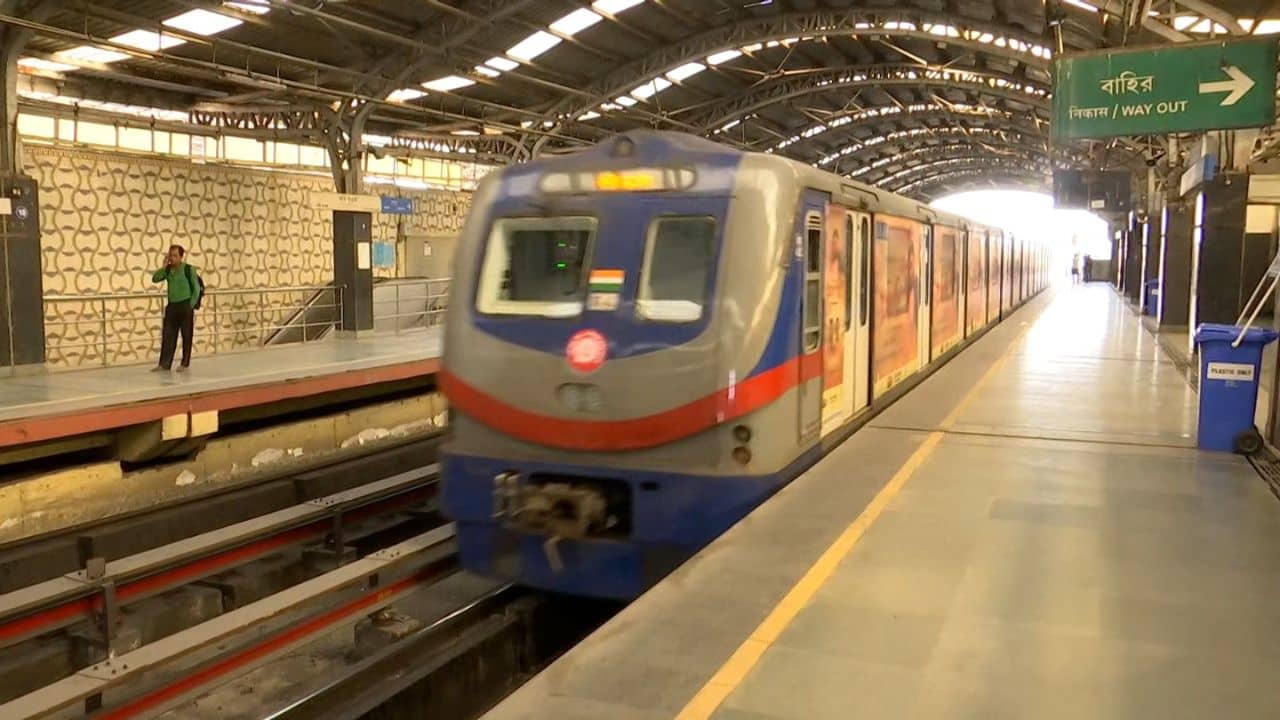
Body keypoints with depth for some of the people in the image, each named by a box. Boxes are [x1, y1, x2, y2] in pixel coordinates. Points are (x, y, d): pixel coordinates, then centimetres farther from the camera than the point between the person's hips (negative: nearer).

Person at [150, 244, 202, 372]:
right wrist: (164, 265, -8)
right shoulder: (168, 269, 7)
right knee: (167, 335, 3)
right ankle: (164, 364, 6)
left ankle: (185, 364, 11)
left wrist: (191, 305, -10)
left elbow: (196, 288, -6)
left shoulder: (189, 269, -8)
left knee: (186, 336, 2)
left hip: (185, 306, -5)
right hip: (171, 305, 5)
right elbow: (155, 279, -2)